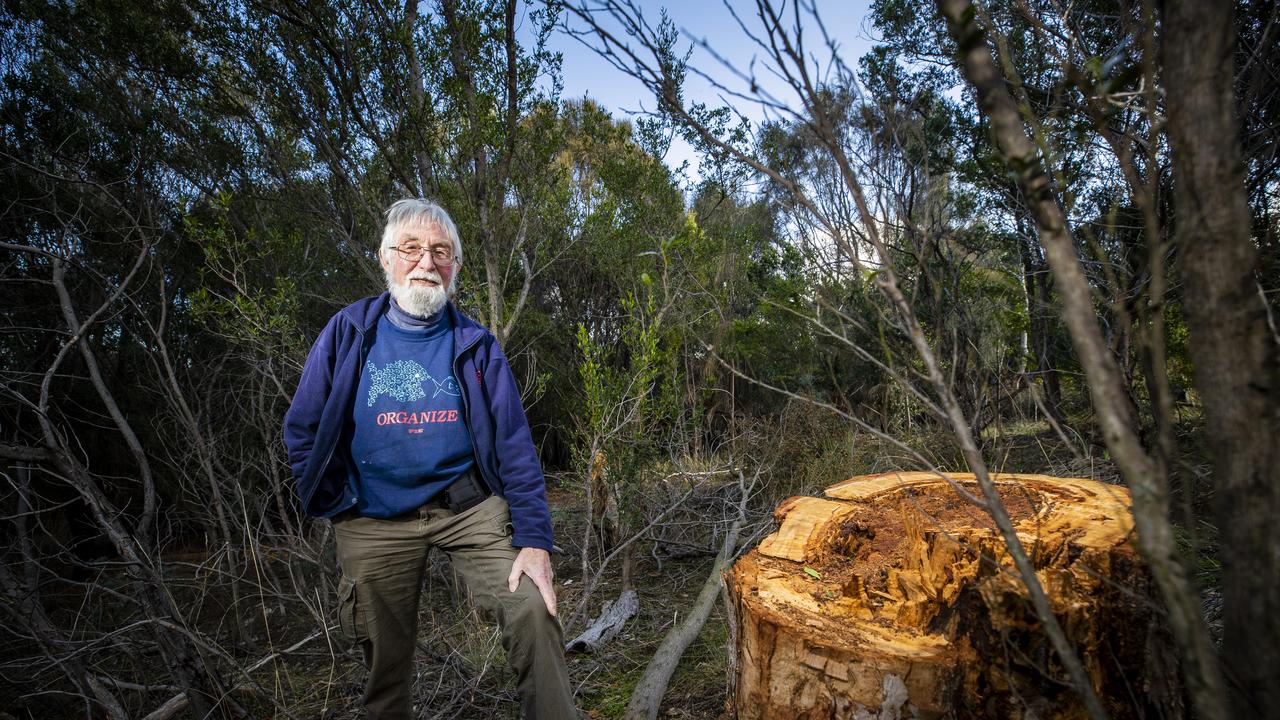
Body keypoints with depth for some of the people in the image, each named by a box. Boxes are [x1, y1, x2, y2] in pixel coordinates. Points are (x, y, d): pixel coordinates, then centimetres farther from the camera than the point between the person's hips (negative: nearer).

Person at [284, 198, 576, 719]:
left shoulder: (475, 345, -4)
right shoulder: (348, 333, -3)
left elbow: (514, 443, -7)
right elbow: (303, 430, 4)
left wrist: (534, 538, -14)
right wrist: (339, 508, 2)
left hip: (468, 505, 0)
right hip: (375, 520, 1)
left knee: (533, 610, -17)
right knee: (386, 660, 13)